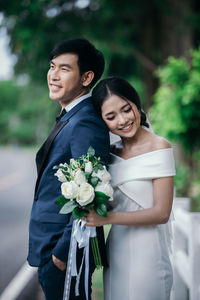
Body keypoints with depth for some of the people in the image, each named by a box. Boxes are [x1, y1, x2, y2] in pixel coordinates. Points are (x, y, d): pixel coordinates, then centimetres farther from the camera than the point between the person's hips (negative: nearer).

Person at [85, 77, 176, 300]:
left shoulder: (159, 147, -11)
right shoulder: (112, 152, 8)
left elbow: (161, 213, -14)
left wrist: (108, 218, -19)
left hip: (146, 254, -6)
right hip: (116, 249, 6)